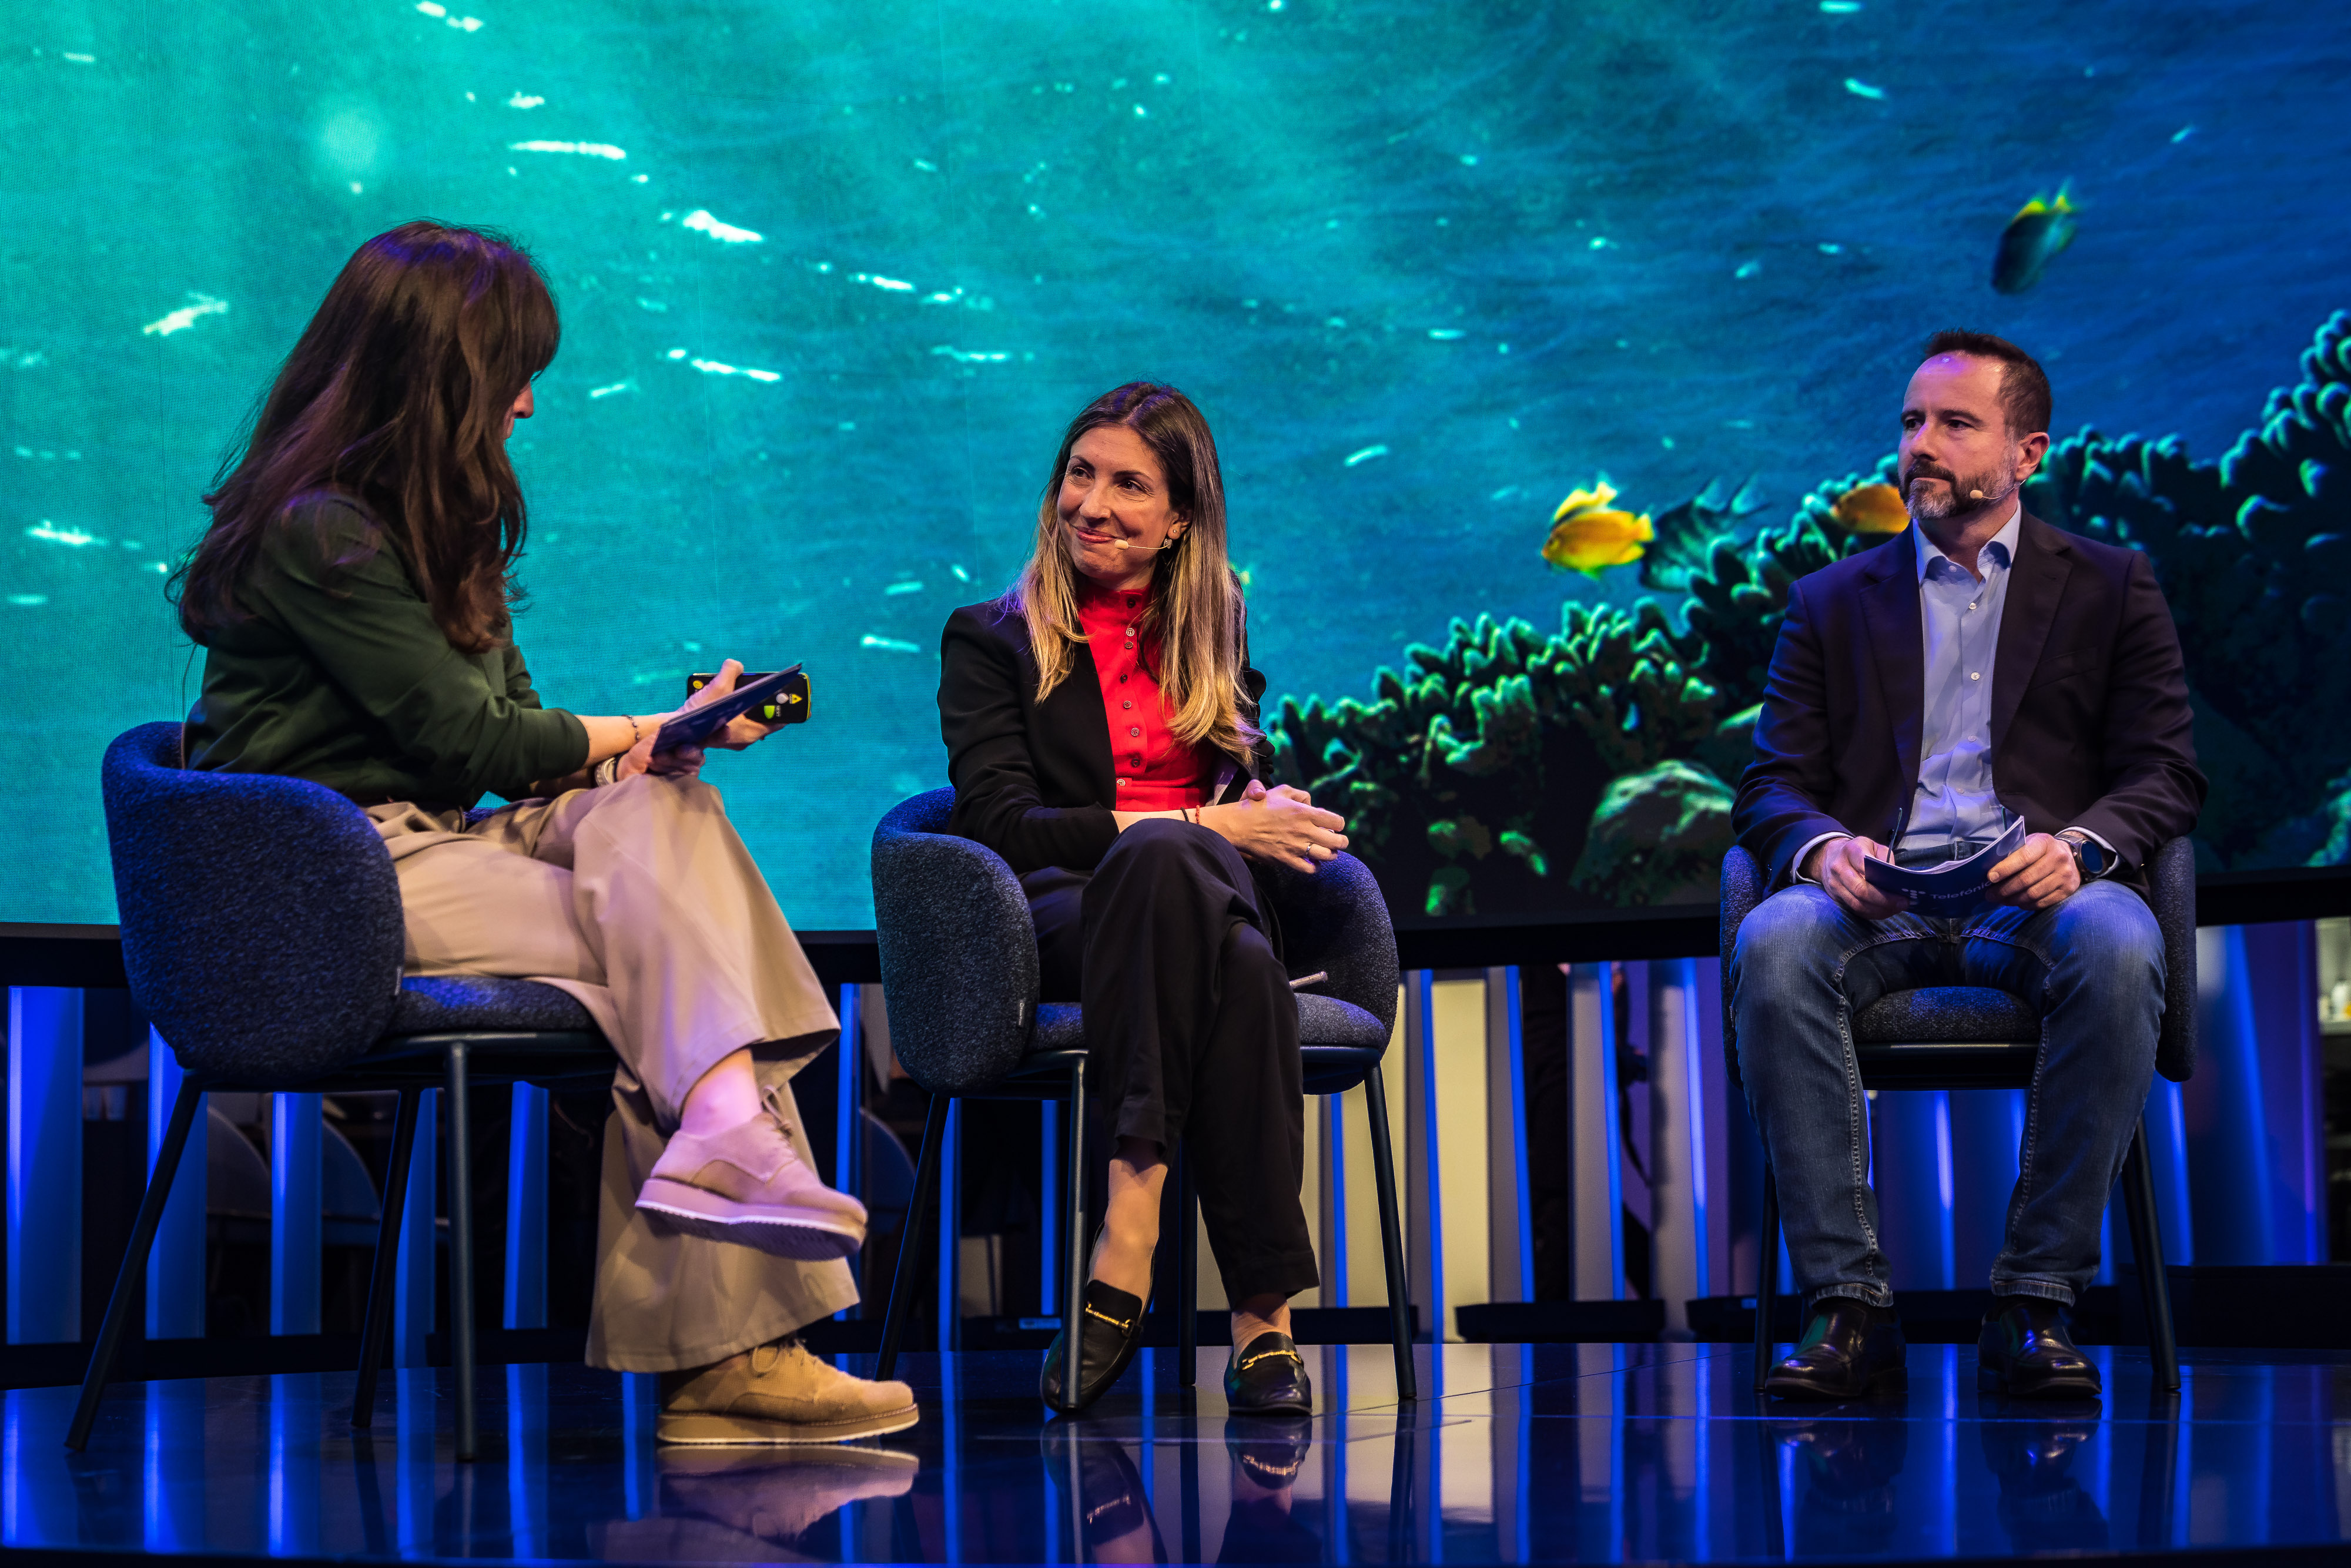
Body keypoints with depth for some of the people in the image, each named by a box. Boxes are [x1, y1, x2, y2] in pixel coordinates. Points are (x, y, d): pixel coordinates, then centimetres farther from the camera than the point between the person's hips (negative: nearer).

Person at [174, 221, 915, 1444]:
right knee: (664, 943, -24)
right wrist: (651, 731, 3)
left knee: (662, 813, -20)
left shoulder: (437, 521, 21)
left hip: (444, 839, 8)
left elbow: (503, 730, 15)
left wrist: (632, 754, -7)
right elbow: (471, 740, -13)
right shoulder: (317, 530, -11)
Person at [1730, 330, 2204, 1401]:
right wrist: (1821, 848, -12)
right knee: (1772, 943, -34)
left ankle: (2036, 1299, -27)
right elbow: (1772, 785, 13)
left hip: (2034, 891, -1)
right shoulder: (1832, 602, 22)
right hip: (1881, 896, 1)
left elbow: (2164, 774, 9)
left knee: (2116, 946, -37)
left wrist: (2077, 848, -14)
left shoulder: (2111, 589, 18)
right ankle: (1847, 1302, -31)